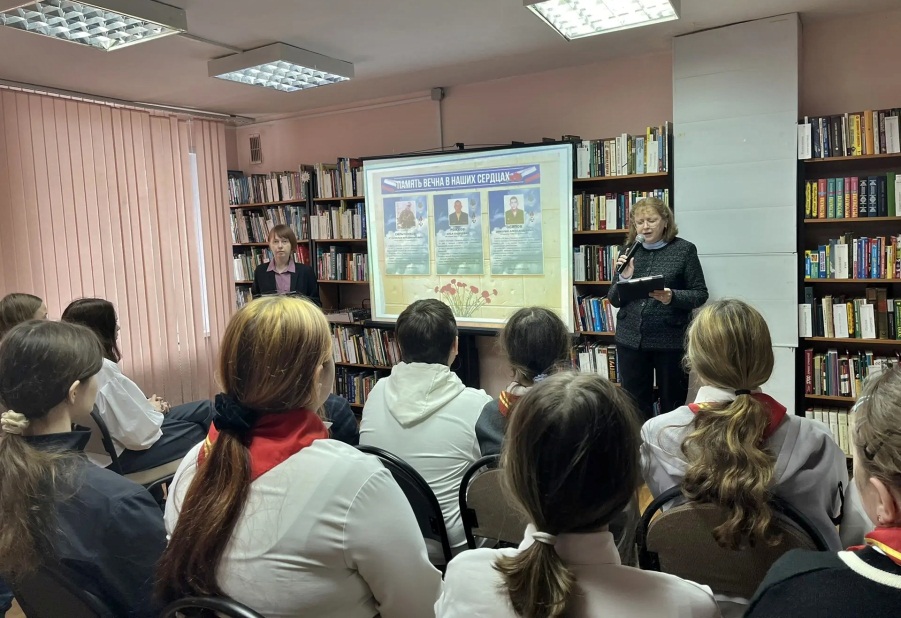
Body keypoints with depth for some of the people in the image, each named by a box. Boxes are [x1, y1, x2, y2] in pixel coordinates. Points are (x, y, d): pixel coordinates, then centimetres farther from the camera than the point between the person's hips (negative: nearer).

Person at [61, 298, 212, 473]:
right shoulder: (103, 369, -29)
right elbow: (140, 434, -25)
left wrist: (147, 405, 0)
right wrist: (154, 410, -5)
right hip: (117, 455, -9)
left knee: (205, 409, 9)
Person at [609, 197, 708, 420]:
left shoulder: (684, 249, -2)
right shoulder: (629, 252, 7)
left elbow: (700, 294, -3)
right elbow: (614, 300, 9)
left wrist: (672, 297, -21)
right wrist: (623, 278, -11)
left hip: (671, 340, -3)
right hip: (630, 339, 3)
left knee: (672, 404, 9)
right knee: (635, 404, 10)